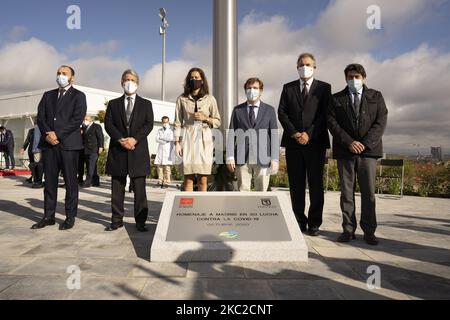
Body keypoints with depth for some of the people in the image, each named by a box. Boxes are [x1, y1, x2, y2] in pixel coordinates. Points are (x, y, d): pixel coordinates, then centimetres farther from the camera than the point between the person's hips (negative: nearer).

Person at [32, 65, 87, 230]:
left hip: (69, 143, -4)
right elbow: (40, 117, 11)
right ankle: (49, 216, 14)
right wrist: (47, 134, -8)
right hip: (48, 143, 5)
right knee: (49, 181, 6)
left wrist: (57, 134, -12)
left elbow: (77, 119, -7)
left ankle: (70, 217, 6)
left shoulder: (78, 96, 5)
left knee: (70, 181, -1)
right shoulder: (48, 95, 20)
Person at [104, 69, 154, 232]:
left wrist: (135, 139, -15)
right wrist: (121, 140, -13)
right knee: (117, 187, 6)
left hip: (138, 150, -1)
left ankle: (140, 221, 7)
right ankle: (117, 220, 15)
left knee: (139, 188, -1)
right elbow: (108, 124, 3)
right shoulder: (113, 104, 15)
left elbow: (149, 124, 0)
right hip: (117, 151, 2)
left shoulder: (146, 104, 13)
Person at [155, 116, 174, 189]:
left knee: (167, 166, -9)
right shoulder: (159, 130, 19)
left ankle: (166, 182, -8)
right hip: (160, 150, 4)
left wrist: (162, 137, -1)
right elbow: (157, 139, 5)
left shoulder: (171, 130, 6)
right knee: (159, 166, -1)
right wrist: (165, 141, -8)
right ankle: (160, 181, 4)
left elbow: (171, 138, -12)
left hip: (168, 150, -4)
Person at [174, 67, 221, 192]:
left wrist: (205, 118, -7)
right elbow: (178, 123, 7)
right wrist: (177, 142, -1)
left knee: (203, 179, -2)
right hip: (187, 138, 0)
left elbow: (218, 122, 11)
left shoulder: (210, 99, 8)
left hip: (204, 139, 0)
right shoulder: (182, 99, 9)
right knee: (188, 178, -2)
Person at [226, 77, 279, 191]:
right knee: (243, 191, 2)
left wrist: (274, 159, -3)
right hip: (242, 159, 0)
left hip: (263, 159, 0)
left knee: (262, 192, 2)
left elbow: (274, 135, 5)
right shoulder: (237, 110, 11)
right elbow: (231, 133, 6)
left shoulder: (269, 110, 10)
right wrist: (230, 156, -3)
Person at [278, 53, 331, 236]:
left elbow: (325, 115, -1)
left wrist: (309, 134, -12)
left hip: (316, 143, -2)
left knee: (316, 184, 1)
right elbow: (281, 112, 5)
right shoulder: (288, 88, 15)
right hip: (293, 143, 2)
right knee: (296, 185, 4)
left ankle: (314, 224, 9)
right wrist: (294, 133, -9)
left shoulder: (324, 88, 9)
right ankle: (299, 222, 14)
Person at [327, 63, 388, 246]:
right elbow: (332, 122, 0)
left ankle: (369, 232, 7)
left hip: (368, 149, 0)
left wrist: (364, 143, -10)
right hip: (344, 151, 0)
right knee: (346, 192, 2)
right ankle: (348, 230, 8)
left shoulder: (376, 97, 13)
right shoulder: (336, 99, 11)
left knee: (368, 193, 0)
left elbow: (381, 122, 3)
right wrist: (349, 142, -12)